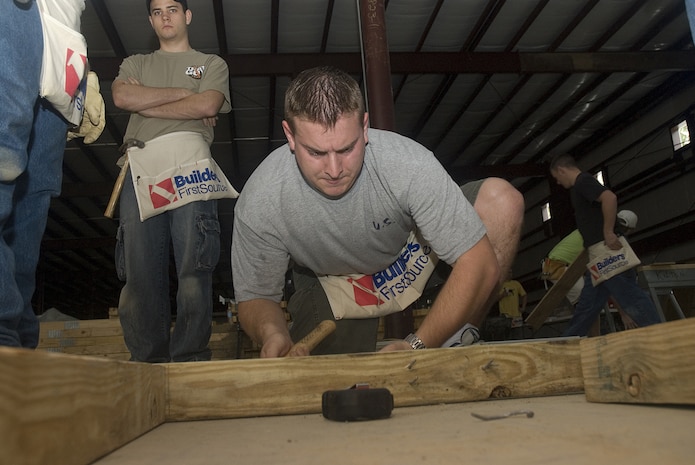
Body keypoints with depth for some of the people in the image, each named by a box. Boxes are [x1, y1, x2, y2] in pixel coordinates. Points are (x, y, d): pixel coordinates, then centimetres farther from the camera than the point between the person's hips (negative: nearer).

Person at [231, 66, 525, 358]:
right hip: (328, 281, 0)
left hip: (413, 253, 1)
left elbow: (480, 263, -31)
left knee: (501, 199, -23)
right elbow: (255, 297, -16)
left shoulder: (409, 164, -35)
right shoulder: (258, 203, -30)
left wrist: (418, 345, -42)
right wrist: (271, 334, -41)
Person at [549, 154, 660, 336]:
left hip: (608, 249, -10)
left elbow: (609, 197, -25)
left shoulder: (583, 181, -8)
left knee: (630, 297, -10)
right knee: (587, 305, 11)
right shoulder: (580, 186, 22)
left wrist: (608, 232, -24)